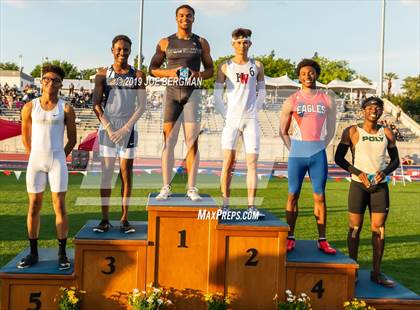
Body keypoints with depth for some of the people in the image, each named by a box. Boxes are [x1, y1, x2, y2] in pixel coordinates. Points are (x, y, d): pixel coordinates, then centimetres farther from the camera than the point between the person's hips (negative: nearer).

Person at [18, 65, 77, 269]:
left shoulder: (66, 109, -1)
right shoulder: (30, 108, 3)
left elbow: (72, 139, 5)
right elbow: (25, 137, 13)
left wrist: (58, 158, 8)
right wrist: (34, 158, 13)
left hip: (57, 162, -2)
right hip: (35, 161, 2)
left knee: (59, 207, -1)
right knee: (34, 206, 6)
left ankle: (62, 254, 6)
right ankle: (33, 253, 16)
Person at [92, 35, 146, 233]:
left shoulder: (137, 75, 6)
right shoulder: (103, 74, 6)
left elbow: (141, 106, 0)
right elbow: (96, 105, 0)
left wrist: (126, 128, -9)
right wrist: (109, 128, -10)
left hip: (128, 129, 0)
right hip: (107, 129, 0)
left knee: (127, 175, 2)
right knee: (106, 175, 0)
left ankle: (124, 219, 9)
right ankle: (105, 220, 6)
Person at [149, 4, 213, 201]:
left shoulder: (201, 43, 10)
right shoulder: (165, 43, 9)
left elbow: (210, 70, 13)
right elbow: (153, 69, 10)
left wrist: (198, 74, -9)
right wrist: (169, 72, -9)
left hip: (193, 93, 0)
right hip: (172, 92, 0)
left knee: (192, 142, -3)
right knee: (168, 141, -3)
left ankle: (192, 189, 1)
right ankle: (166, 188, 1)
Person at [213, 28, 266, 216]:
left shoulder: (257, 66, 9)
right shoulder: (225, 67, 3)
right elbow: (217, 96, 4)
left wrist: (254, 111, 9)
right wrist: (226, 116, -1)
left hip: (251, 120, 2)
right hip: (232, 119, -2)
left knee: (252, 163, -2)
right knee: (228, 163, -5)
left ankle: (251, 206, 3)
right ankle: (225, 205, 1)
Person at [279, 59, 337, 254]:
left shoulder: (327, 101, 7)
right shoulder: (291, 101, 3)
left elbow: (331, 129, 15)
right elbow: (283, 131, 8)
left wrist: (320, 148, 7)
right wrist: (293, 150, 1)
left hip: (318, 155, 1)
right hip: (297, 155, -1)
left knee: (319, 196, 3)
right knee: (293, 195, 1)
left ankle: (322, 240, 7)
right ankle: (290, 238, 8)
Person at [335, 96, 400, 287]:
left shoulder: (386, 133, 7)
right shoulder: (352, 132, -2)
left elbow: (395, 159, 14)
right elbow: (339, 158, -3)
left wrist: (385, 171, -6)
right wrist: (358, 173, -15)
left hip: (380, 185, 3)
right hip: (358, 184, -3)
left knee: (379, 228, 4)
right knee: (355, 228, 2)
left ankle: (376, 272, 13)